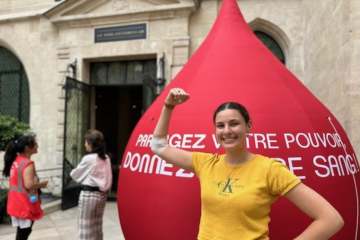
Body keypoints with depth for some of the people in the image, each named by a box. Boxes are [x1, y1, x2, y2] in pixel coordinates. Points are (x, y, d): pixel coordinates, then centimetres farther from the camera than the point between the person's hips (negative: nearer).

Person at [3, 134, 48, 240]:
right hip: (25, 203, -9)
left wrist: (38, 184, 14)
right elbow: (29, 185, -28)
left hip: (17, 201, 9)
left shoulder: (16, 160, 8)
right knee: (24, 231, 3)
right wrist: (42, 183, -10)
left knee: (21, 230, 18)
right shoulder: (28, 163, -20)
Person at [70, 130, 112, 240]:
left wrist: (72, 173, 20)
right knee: (97, 227, 17)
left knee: (86, 228, 5)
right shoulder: (106, 158, 3)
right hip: (102, 194, 7)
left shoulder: (88, 158, -15)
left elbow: (75, 175, -2)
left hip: (89, 194, -7)